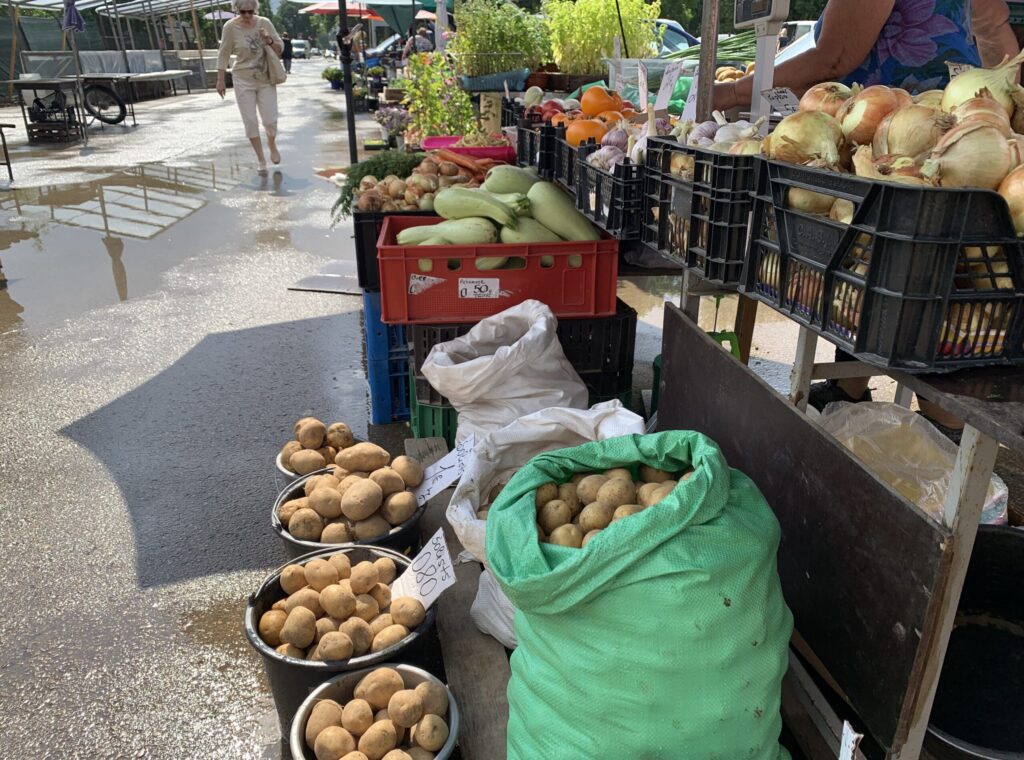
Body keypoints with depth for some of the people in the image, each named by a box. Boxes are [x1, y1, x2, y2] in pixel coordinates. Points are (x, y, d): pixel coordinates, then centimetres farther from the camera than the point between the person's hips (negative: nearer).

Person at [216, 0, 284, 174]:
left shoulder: (264, 23, -3)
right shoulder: (230, 27, -9)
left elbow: (280, 48, 4)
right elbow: (223, 55, -2)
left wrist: (269, 41, -17)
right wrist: (220, 80, -3)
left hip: (266, 79, 1)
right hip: (243, 80, -1)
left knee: (270, 120, -1)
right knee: (250, 121, -3)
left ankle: (272, 144, 31)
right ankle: (260, 158, 11)